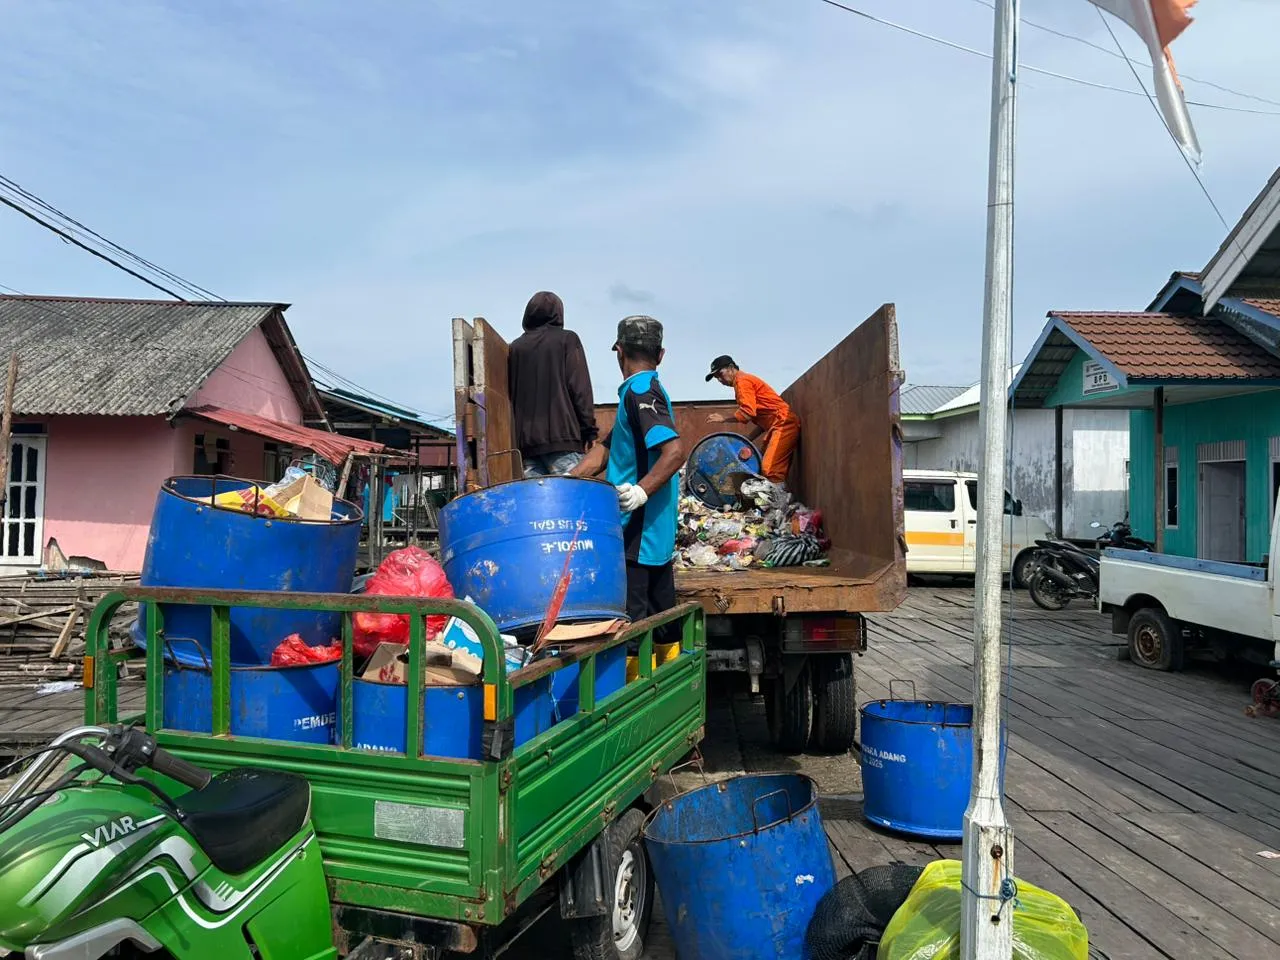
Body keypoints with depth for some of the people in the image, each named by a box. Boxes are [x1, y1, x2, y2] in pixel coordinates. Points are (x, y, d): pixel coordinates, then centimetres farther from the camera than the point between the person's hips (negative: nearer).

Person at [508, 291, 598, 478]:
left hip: (525, 441, 4)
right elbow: (580, 389, -2)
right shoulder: (566, 339, 7)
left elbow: (509, 394, 16)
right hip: (562, 436, -4)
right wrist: (589, 431, 0)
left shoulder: (515, 347, 18)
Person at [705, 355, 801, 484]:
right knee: (777, 472, 5)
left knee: (770, 470, -18)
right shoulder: (744, 381, 26)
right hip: (780, 426, 10)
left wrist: (724, 419, -7)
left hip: (783, 424, -10)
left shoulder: (742, 380, -4)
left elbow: (748, 413, -18)